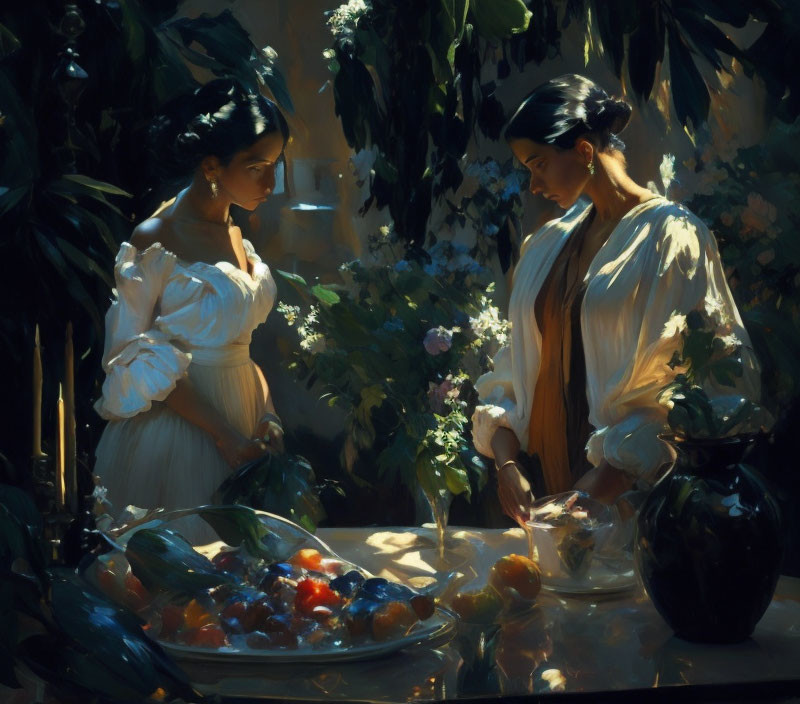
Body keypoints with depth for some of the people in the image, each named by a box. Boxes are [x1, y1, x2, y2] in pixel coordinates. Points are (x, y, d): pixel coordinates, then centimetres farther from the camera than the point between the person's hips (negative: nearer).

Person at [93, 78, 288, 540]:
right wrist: (223, 433, -17)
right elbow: (136, 359, -14)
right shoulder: (157, 239, -12)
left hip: (240, 417, 7)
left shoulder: (234, 234, 10)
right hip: (178, 428, -7)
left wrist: (267, 417, 1)